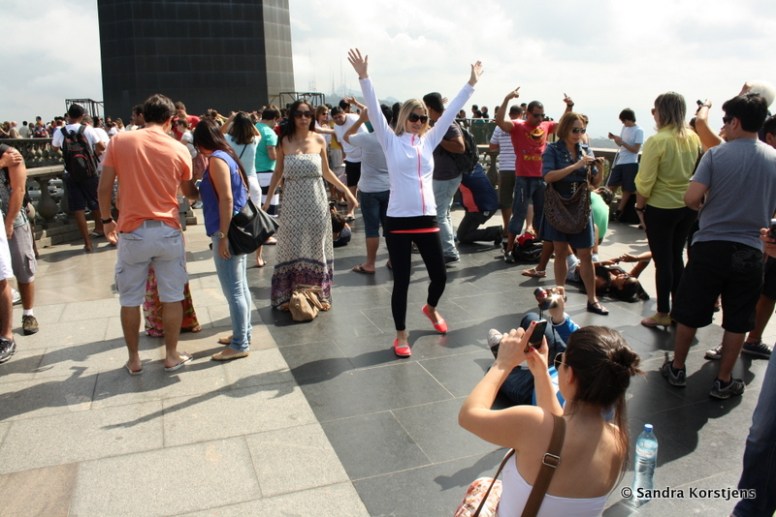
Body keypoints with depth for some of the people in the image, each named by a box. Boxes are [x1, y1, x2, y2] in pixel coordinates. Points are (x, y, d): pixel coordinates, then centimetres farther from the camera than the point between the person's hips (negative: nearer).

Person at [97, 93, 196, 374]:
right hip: (168, 231, 0)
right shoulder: (179, 149, 0)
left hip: (132, 231, 0)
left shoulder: (119, 141, -1)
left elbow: (104, 187, 0)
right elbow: (190, 193, 10)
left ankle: (134, 360, 22)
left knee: (130, 300, 12)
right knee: (172, 297, 11)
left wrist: (107, 220, 13)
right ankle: (172, 355, 20)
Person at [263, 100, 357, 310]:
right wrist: (268, 199, 0)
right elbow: (278, 173, 5)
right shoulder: (285, 141, -1)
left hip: (316, 201, 1)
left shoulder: (319, 140, 1)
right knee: (292, 248, 4)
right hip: (293, 202, -1)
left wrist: (345, 190, 8)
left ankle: (319, 294, 20)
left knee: (316, 247, 8)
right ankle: (288, 296, 14)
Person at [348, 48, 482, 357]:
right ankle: (401, 335, 18)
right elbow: (374, 110, -8)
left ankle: (431, 308, 43)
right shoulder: (391, 141, 1)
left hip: (427, 219, 4)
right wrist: (364, 77, -18)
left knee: (440, 276, 10)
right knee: (401, 281, 1)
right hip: (398, 221, -4)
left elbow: (450, 112, 11)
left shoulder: (429, 141, 11)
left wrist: (471, 84, 11)